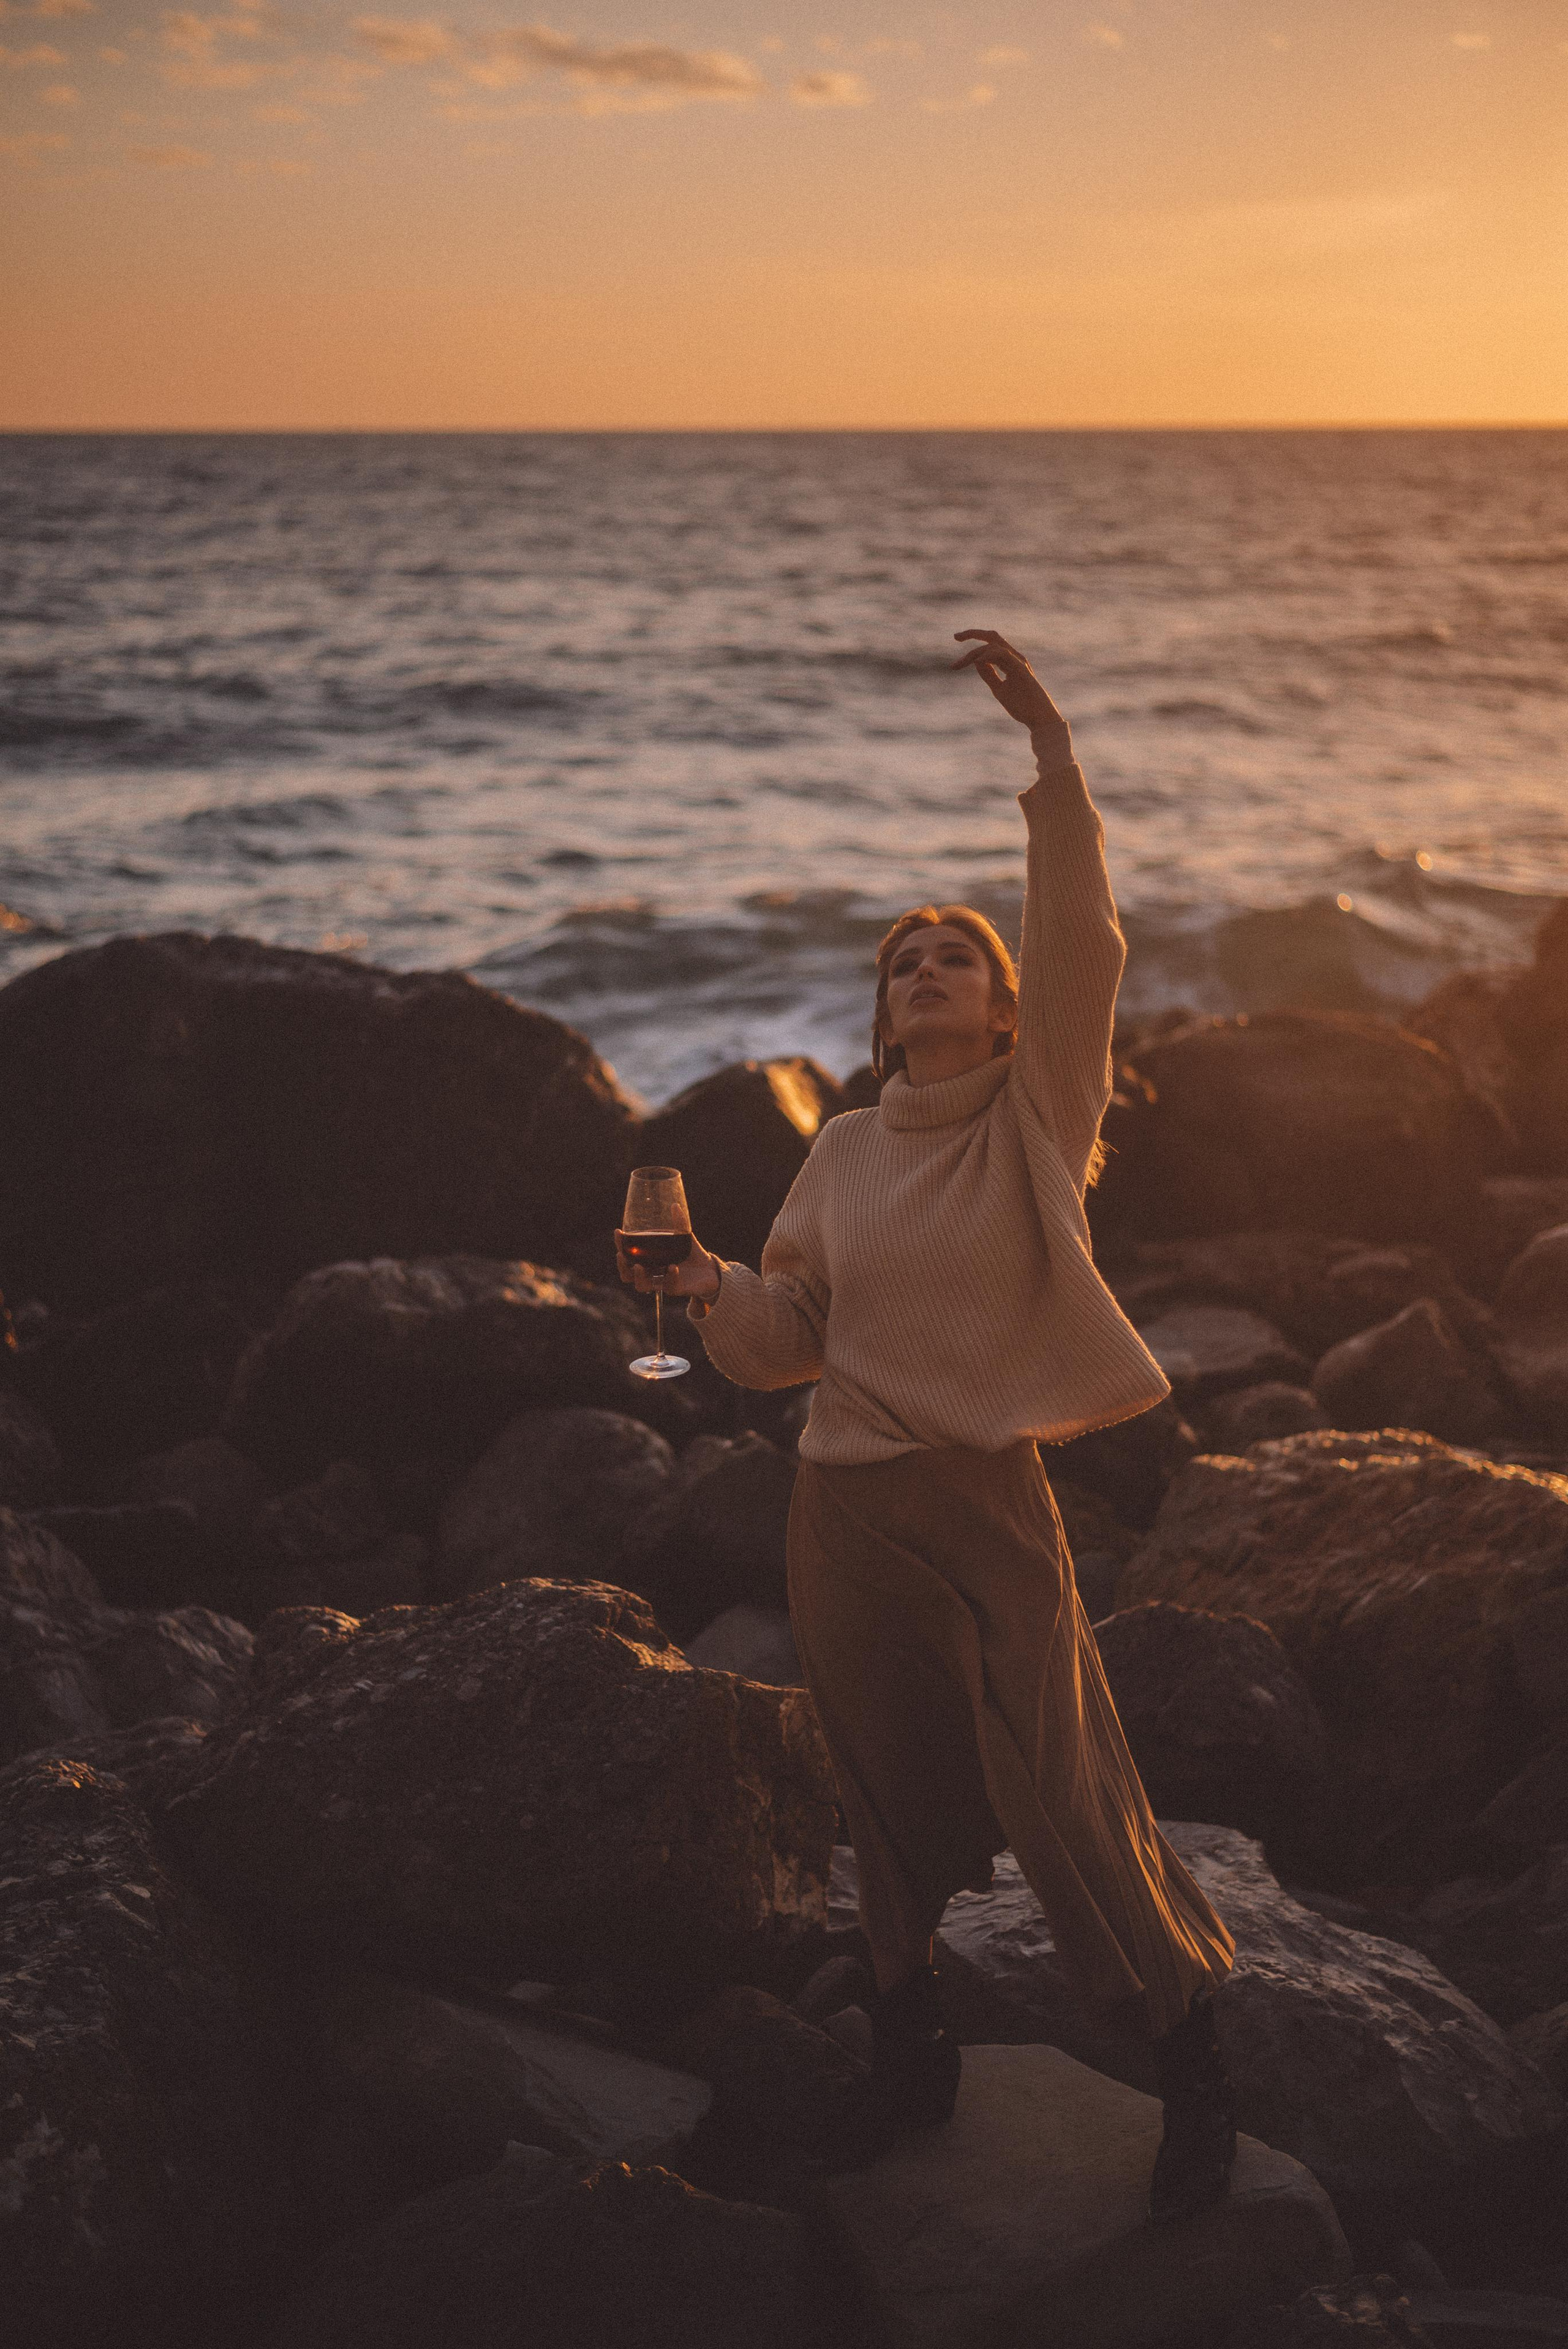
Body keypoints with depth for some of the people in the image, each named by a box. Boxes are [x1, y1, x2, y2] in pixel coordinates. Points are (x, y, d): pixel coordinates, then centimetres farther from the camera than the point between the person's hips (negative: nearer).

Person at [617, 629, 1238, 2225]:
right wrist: (712, 1290, -11)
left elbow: (1084, 942, -13)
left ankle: (1192, 2061, 16)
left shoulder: (1036, 1116, 0)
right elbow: (793, 1337, 10)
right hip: (846, 1509, 3)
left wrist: (1051, 753, -21)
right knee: (889, 1781, 14)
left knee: (1061, 1794, -4)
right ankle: (905, 1997, 40)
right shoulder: (844, 1154, 9)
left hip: (990, 1495, -3)